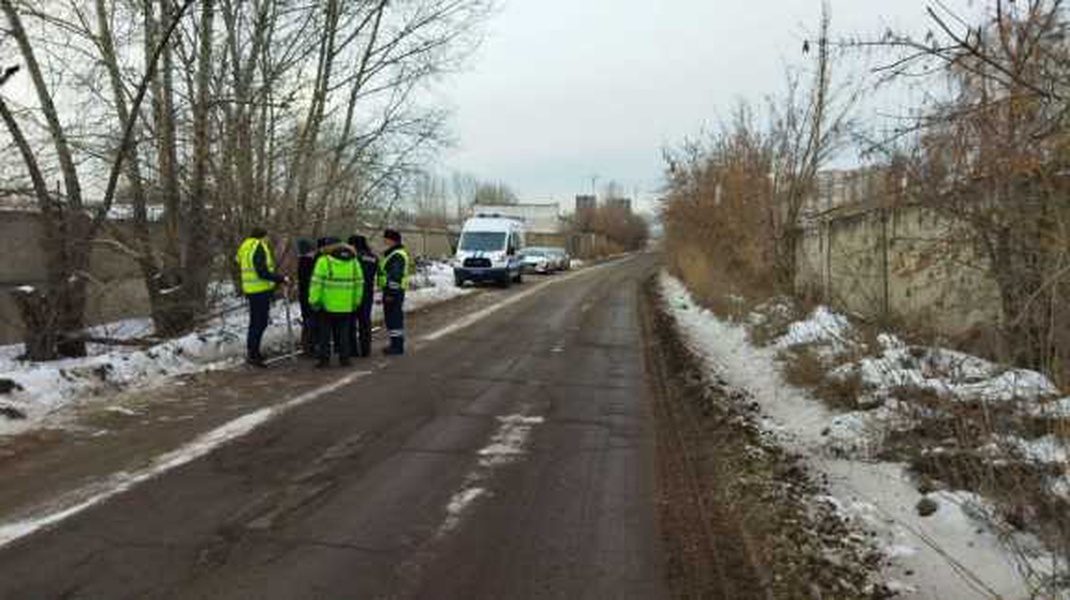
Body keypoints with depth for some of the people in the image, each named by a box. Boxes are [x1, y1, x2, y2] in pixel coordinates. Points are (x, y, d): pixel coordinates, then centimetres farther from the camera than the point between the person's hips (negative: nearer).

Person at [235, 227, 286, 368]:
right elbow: (263, 272, -20)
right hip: (260, 290, -10)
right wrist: (281, 279, -15)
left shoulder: (245, 248, 17)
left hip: (250, 289, 10)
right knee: (260, 323, -7)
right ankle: (252, 354, -6)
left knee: (255, 322, 19)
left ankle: (251, 351, 29)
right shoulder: (258, 247, -13)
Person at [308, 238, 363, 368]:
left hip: (327, 304, -4)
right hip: (346, 305, 4)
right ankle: (344, 358, 13)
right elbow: (359, 282, 9)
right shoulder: (353, 261, 8)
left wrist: (314, 300, -4)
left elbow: (317, 282, -10)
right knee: (343, 332, 12)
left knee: (325, 333, 6)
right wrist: (356, 302, 15)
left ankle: (324, 359, 6)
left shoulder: (324, 261, -6)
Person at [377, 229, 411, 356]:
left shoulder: (398, 255, -17)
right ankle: (395, 344, 22)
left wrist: (391, 292, -23)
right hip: (390, 290, 11)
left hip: (394, 292, -11)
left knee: (395, 318, -8)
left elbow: (395, 276, -23)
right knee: (391, 318, 15)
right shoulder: (392, 253, 18)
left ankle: (398, 346, -4)